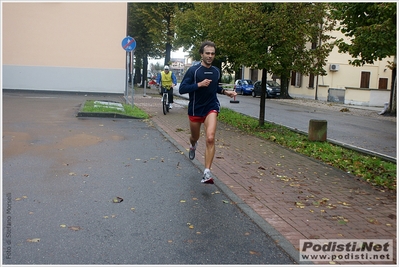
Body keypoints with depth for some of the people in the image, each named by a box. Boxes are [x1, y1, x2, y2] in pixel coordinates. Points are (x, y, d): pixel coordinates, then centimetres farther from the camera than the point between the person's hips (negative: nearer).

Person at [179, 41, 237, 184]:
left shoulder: (216, 71, 4)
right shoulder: (193, 70, -11)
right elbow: (182, 89, -15)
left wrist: (226, 92, 7)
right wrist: (199, 84, -25)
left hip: (211, 108, 1)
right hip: (195, 109, -1)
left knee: (210, 138, -20)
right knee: (195, 137, 20)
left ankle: (207, 172, -17)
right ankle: (193, 145, 60)